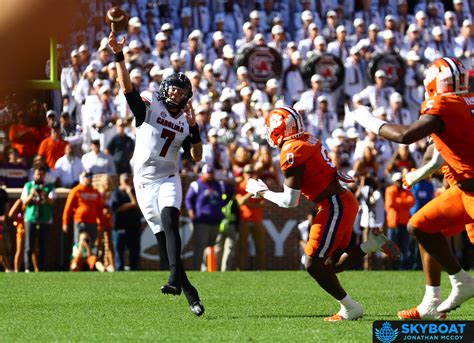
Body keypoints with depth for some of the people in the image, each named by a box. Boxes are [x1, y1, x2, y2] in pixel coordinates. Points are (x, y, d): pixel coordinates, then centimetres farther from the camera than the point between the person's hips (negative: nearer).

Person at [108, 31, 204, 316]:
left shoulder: (186, 122, 6)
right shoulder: (148, 107, 0)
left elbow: (197, 157, 3)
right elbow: (127, 86, -13)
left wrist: (194, 128, -10)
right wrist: (119, 56, -26)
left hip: (168, 180, 0)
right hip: (145, 182, 0)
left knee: (170, 223, -26)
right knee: (163, 236, 2)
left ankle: (174, 279, -40)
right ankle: (188, 291, 8)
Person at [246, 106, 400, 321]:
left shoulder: (292, 152, -15)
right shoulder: (307, 141, 13)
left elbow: (290, 201, -13)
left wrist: (262, 192, 2)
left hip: (334, 207, -10)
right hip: (344, 201, 10)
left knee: (314, 265, -4)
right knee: (331, 265, 14)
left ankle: (350, 309, 0)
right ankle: (372, 243, 4)